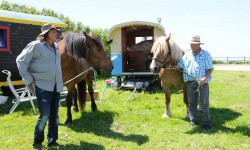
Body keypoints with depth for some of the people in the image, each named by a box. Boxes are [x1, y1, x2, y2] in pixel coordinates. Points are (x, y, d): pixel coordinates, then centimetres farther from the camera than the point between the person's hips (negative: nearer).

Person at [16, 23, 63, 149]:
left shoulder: (56, 47, 12)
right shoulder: (36, 45, -9)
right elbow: (21, 61, -11)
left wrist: (59, 81, 15)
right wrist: (29, 79, -10)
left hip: (56, 87, 7)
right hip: (43, 86, -7)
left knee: (54, 116, 10)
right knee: (45, 115, -9)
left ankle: (52, 141, 22)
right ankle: (37, 142, 11)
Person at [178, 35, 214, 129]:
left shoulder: (206, 54, -3)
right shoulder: (187, 54, 7)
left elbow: (210, 68, -5)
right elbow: (180, 66, 10)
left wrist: (205, 78, -19)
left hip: (202, 82, -4)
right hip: (190, 82, 4)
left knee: (204, 102, -1)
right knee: (191, 102, 8)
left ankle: (206, 122, 7)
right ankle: (193, 121, 18)